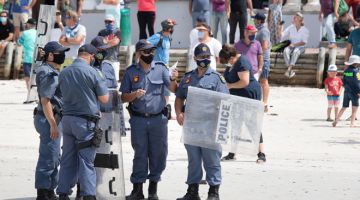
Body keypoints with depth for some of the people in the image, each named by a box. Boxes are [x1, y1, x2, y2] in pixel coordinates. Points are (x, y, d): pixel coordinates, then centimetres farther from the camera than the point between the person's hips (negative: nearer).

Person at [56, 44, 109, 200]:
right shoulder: (93, 72, -10)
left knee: (67, 160, 11)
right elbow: (104, 98, -6)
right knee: (86, 161, -3)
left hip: (67, 119, 5)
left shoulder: (63, 73, 6)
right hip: (86, 122, -5)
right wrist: (100, 80, 10)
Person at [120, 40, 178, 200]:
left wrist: (173, 79, -24)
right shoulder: (131, 72, 3)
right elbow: (123, 97, 5)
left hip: (158, 119, 0)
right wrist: (134, 95, -15)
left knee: (158, 154, 4)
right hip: (138, 119, 0)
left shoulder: (160, 69, 3)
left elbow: (173, 89, -4)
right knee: (140, 154, 3)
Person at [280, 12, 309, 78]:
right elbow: (283, 37, 6)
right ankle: (290, 71, -40)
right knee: (286, 50, -32)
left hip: (300, 47, -3)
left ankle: (289, 70, -47)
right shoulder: (290, 28, 8)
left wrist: (294, 44, -18)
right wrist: (280, 30, -12)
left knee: (296, 51, -38)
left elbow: (304, 42, -7)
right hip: (291, 46, 3)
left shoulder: (305, 30, -1)